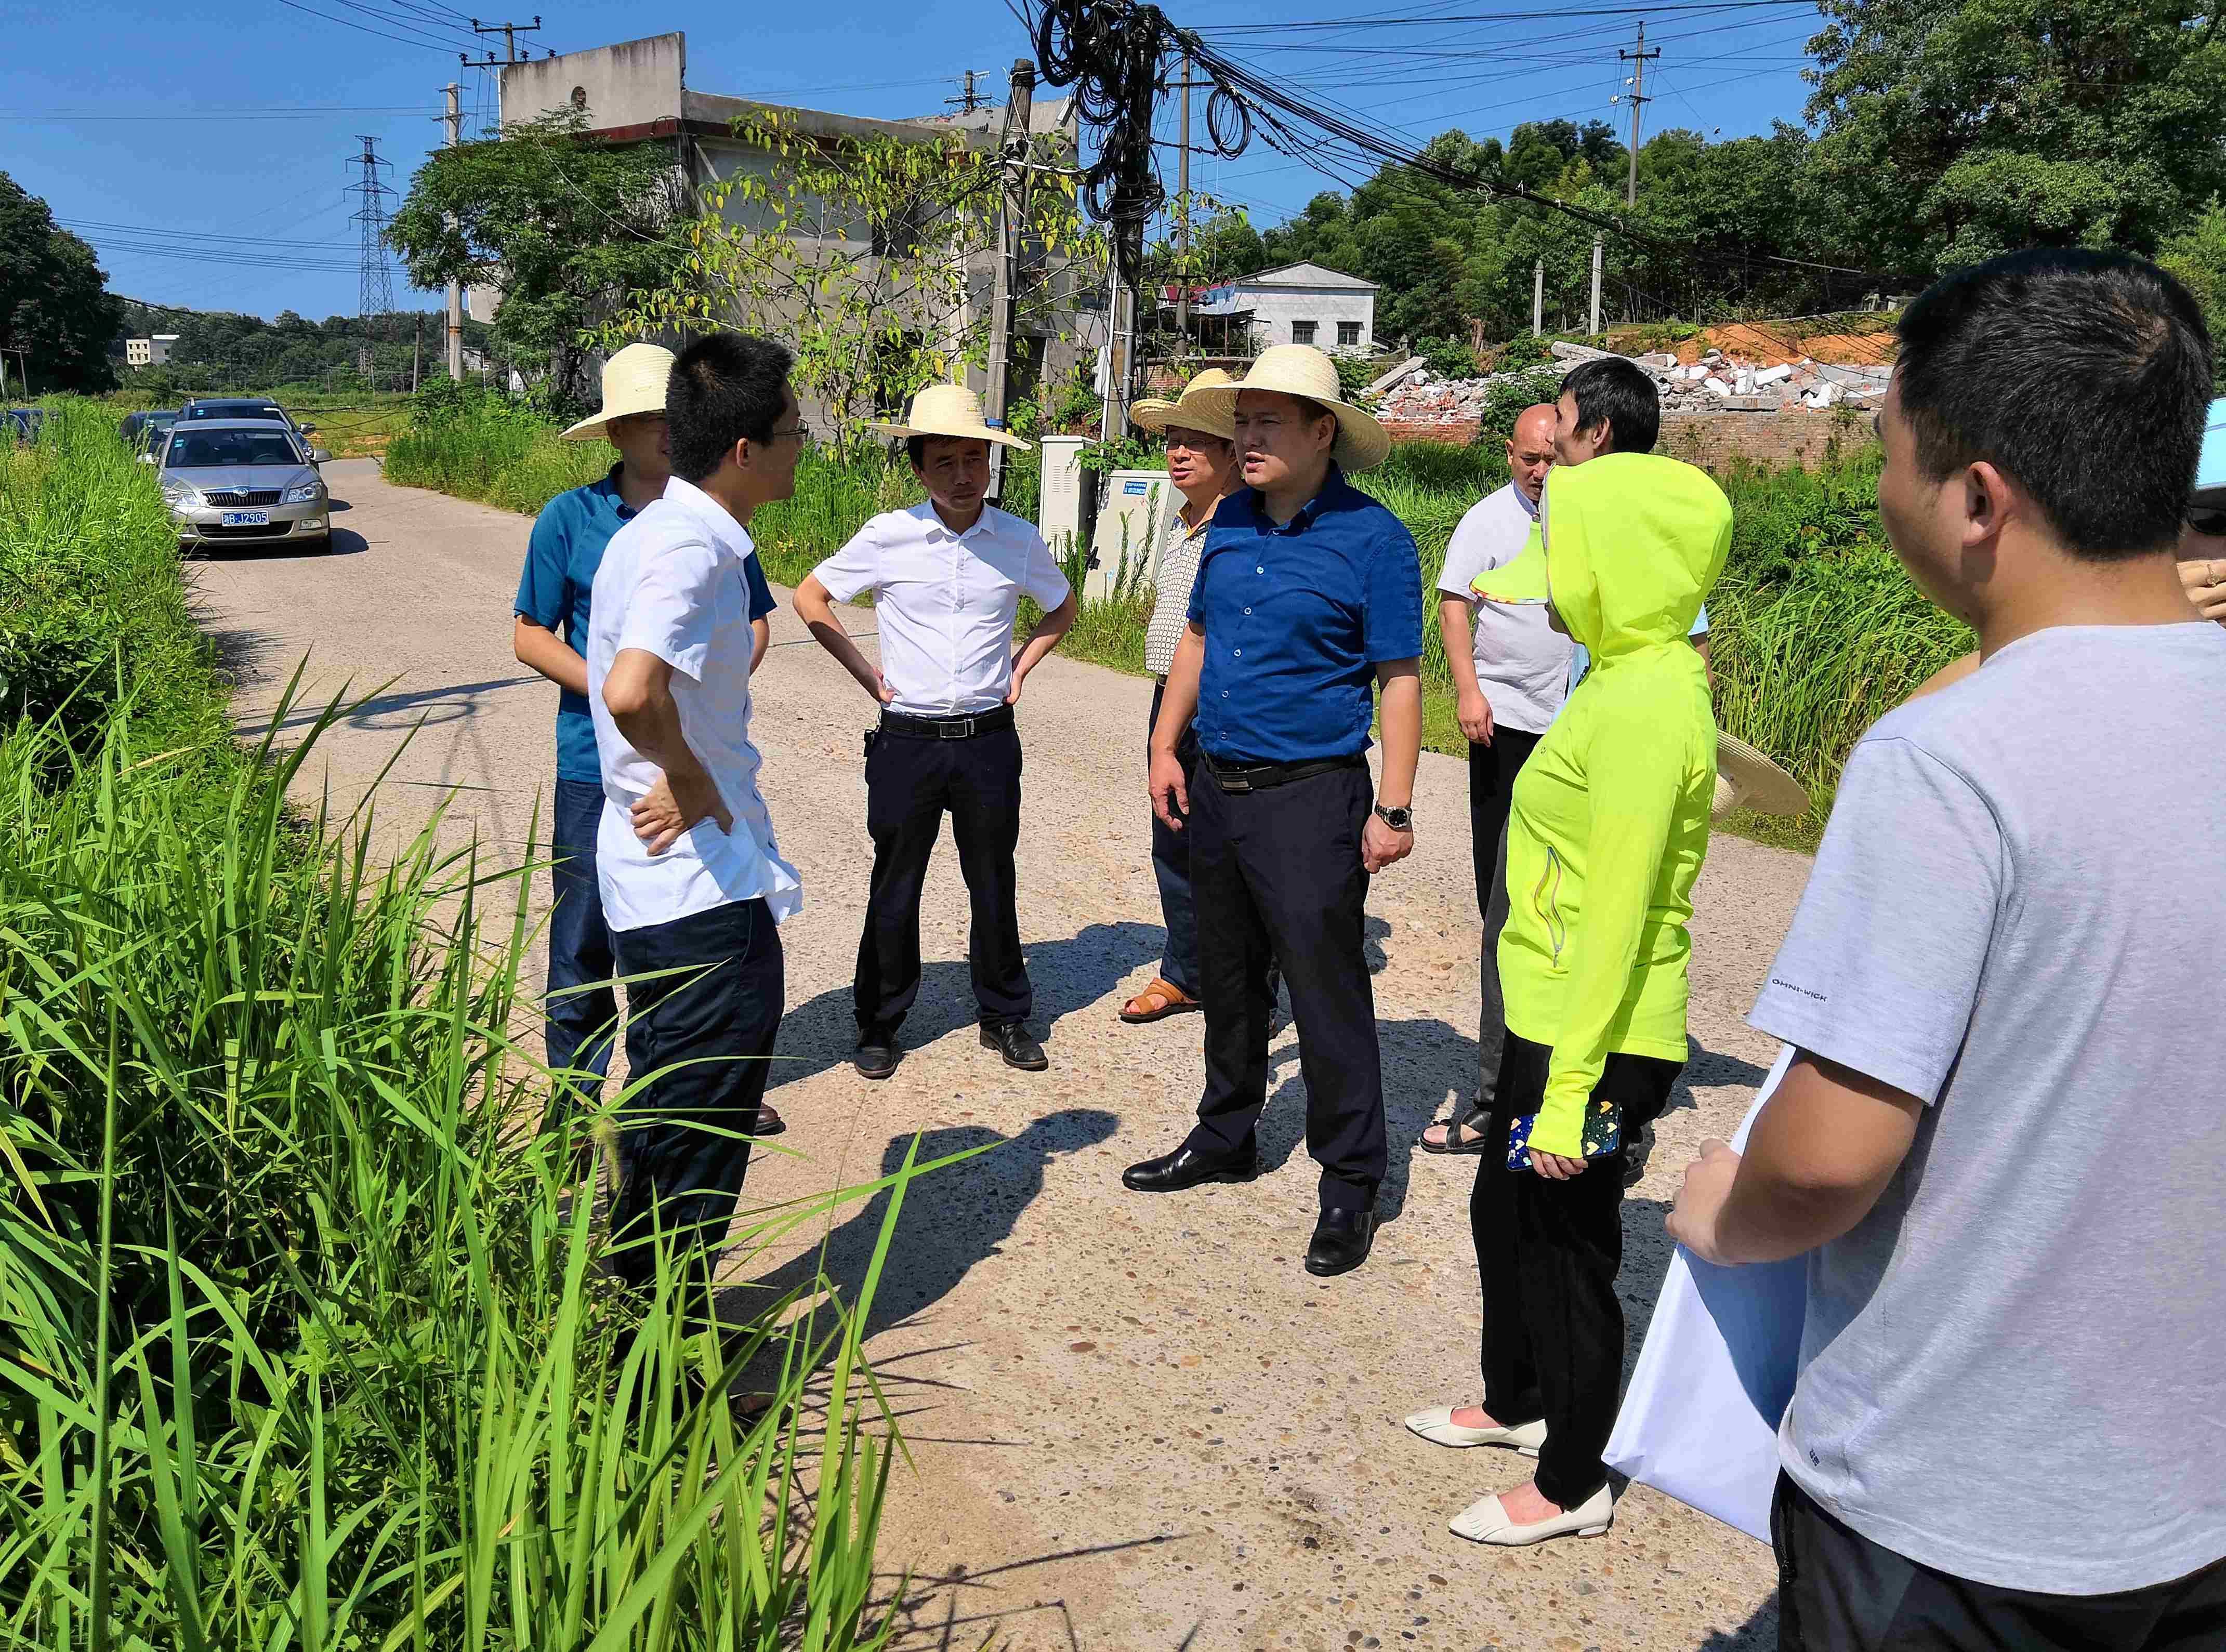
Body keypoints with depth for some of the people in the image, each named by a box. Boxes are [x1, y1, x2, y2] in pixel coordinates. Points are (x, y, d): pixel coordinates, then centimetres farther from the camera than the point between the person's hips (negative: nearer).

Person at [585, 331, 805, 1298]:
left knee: (671, 1108, 22)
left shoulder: (674, 530, 11)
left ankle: (638, 1298, 38)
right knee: (702, 1123, 1)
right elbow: (632, 692, -38)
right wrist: (692, 779, -21)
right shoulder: (691, 545, -21)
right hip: (703, 885, -10)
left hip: (673, 880, 10)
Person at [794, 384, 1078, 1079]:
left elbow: (1062, 610, 19)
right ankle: (879, 1023, 22)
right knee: (894, 888, 7)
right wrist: (866, 673, 1)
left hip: (989, 738, 1)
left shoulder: (1019, 540, -1)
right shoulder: (888, 536, -7)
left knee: (994, 883, 11)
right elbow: (810, 597, 7)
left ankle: (1004, 1016, 26)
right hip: (907, 740, -1)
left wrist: (1019, 669, 7)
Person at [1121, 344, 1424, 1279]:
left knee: (1326, 992, -2)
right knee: (1228, 979, 17)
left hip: (1311, 797, -6)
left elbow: (1400, 677, -9)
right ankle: (1225, 1140, 34)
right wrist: (1166, 746, 10)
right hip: (1217, 787, 7)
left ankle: (1350, 1183, 11)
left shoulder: (1371, 538, -9)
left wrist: (1394, 809, -14)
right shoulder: (1232, 521, 8)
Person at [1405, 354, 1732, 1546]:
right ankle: (1513, 1400, 47)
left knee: (1567, 1248, 7)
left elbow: (1618, 918, -25)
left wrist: (1570, 1091, -22)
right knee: (1502, 1211, 24)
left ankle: (1572, 1485, 28)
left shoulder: (1644, 705, -24)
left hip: (1599, 1040, -10)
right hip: (1554, 1013, 10)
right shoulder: (1634, 676, 8)